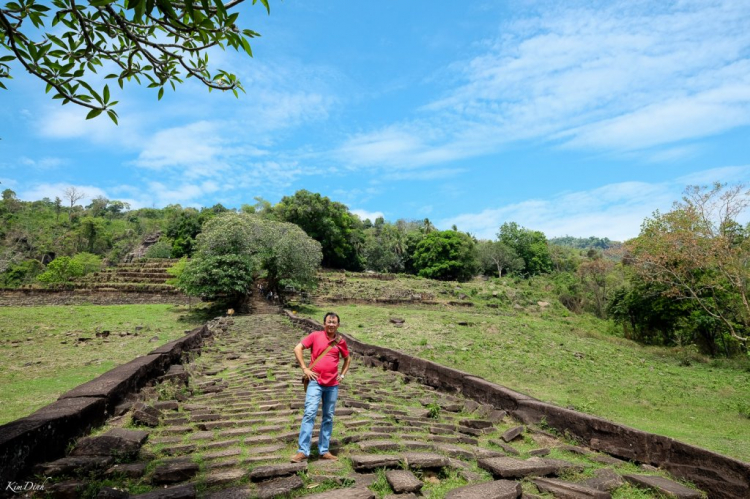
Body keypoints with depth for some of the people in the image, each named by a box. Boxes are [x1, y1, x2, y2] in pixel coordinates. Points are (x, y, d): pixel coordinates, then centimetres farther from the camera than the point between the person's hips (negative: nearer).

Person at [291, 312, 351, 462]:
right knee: (309, 414, -11)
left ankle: (324, 450, 22)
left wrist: (342, 375, 10)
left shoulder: (341, 341, 5)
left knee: (328, 418, 10)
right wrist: (304, 368, -8)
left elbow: (347, 359, 21)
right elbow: (297, 349, -4)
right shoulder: (315, 335, -3)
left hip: (333, 385, 3)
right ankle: (303, 451, -5)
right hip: (315, 382, -3)